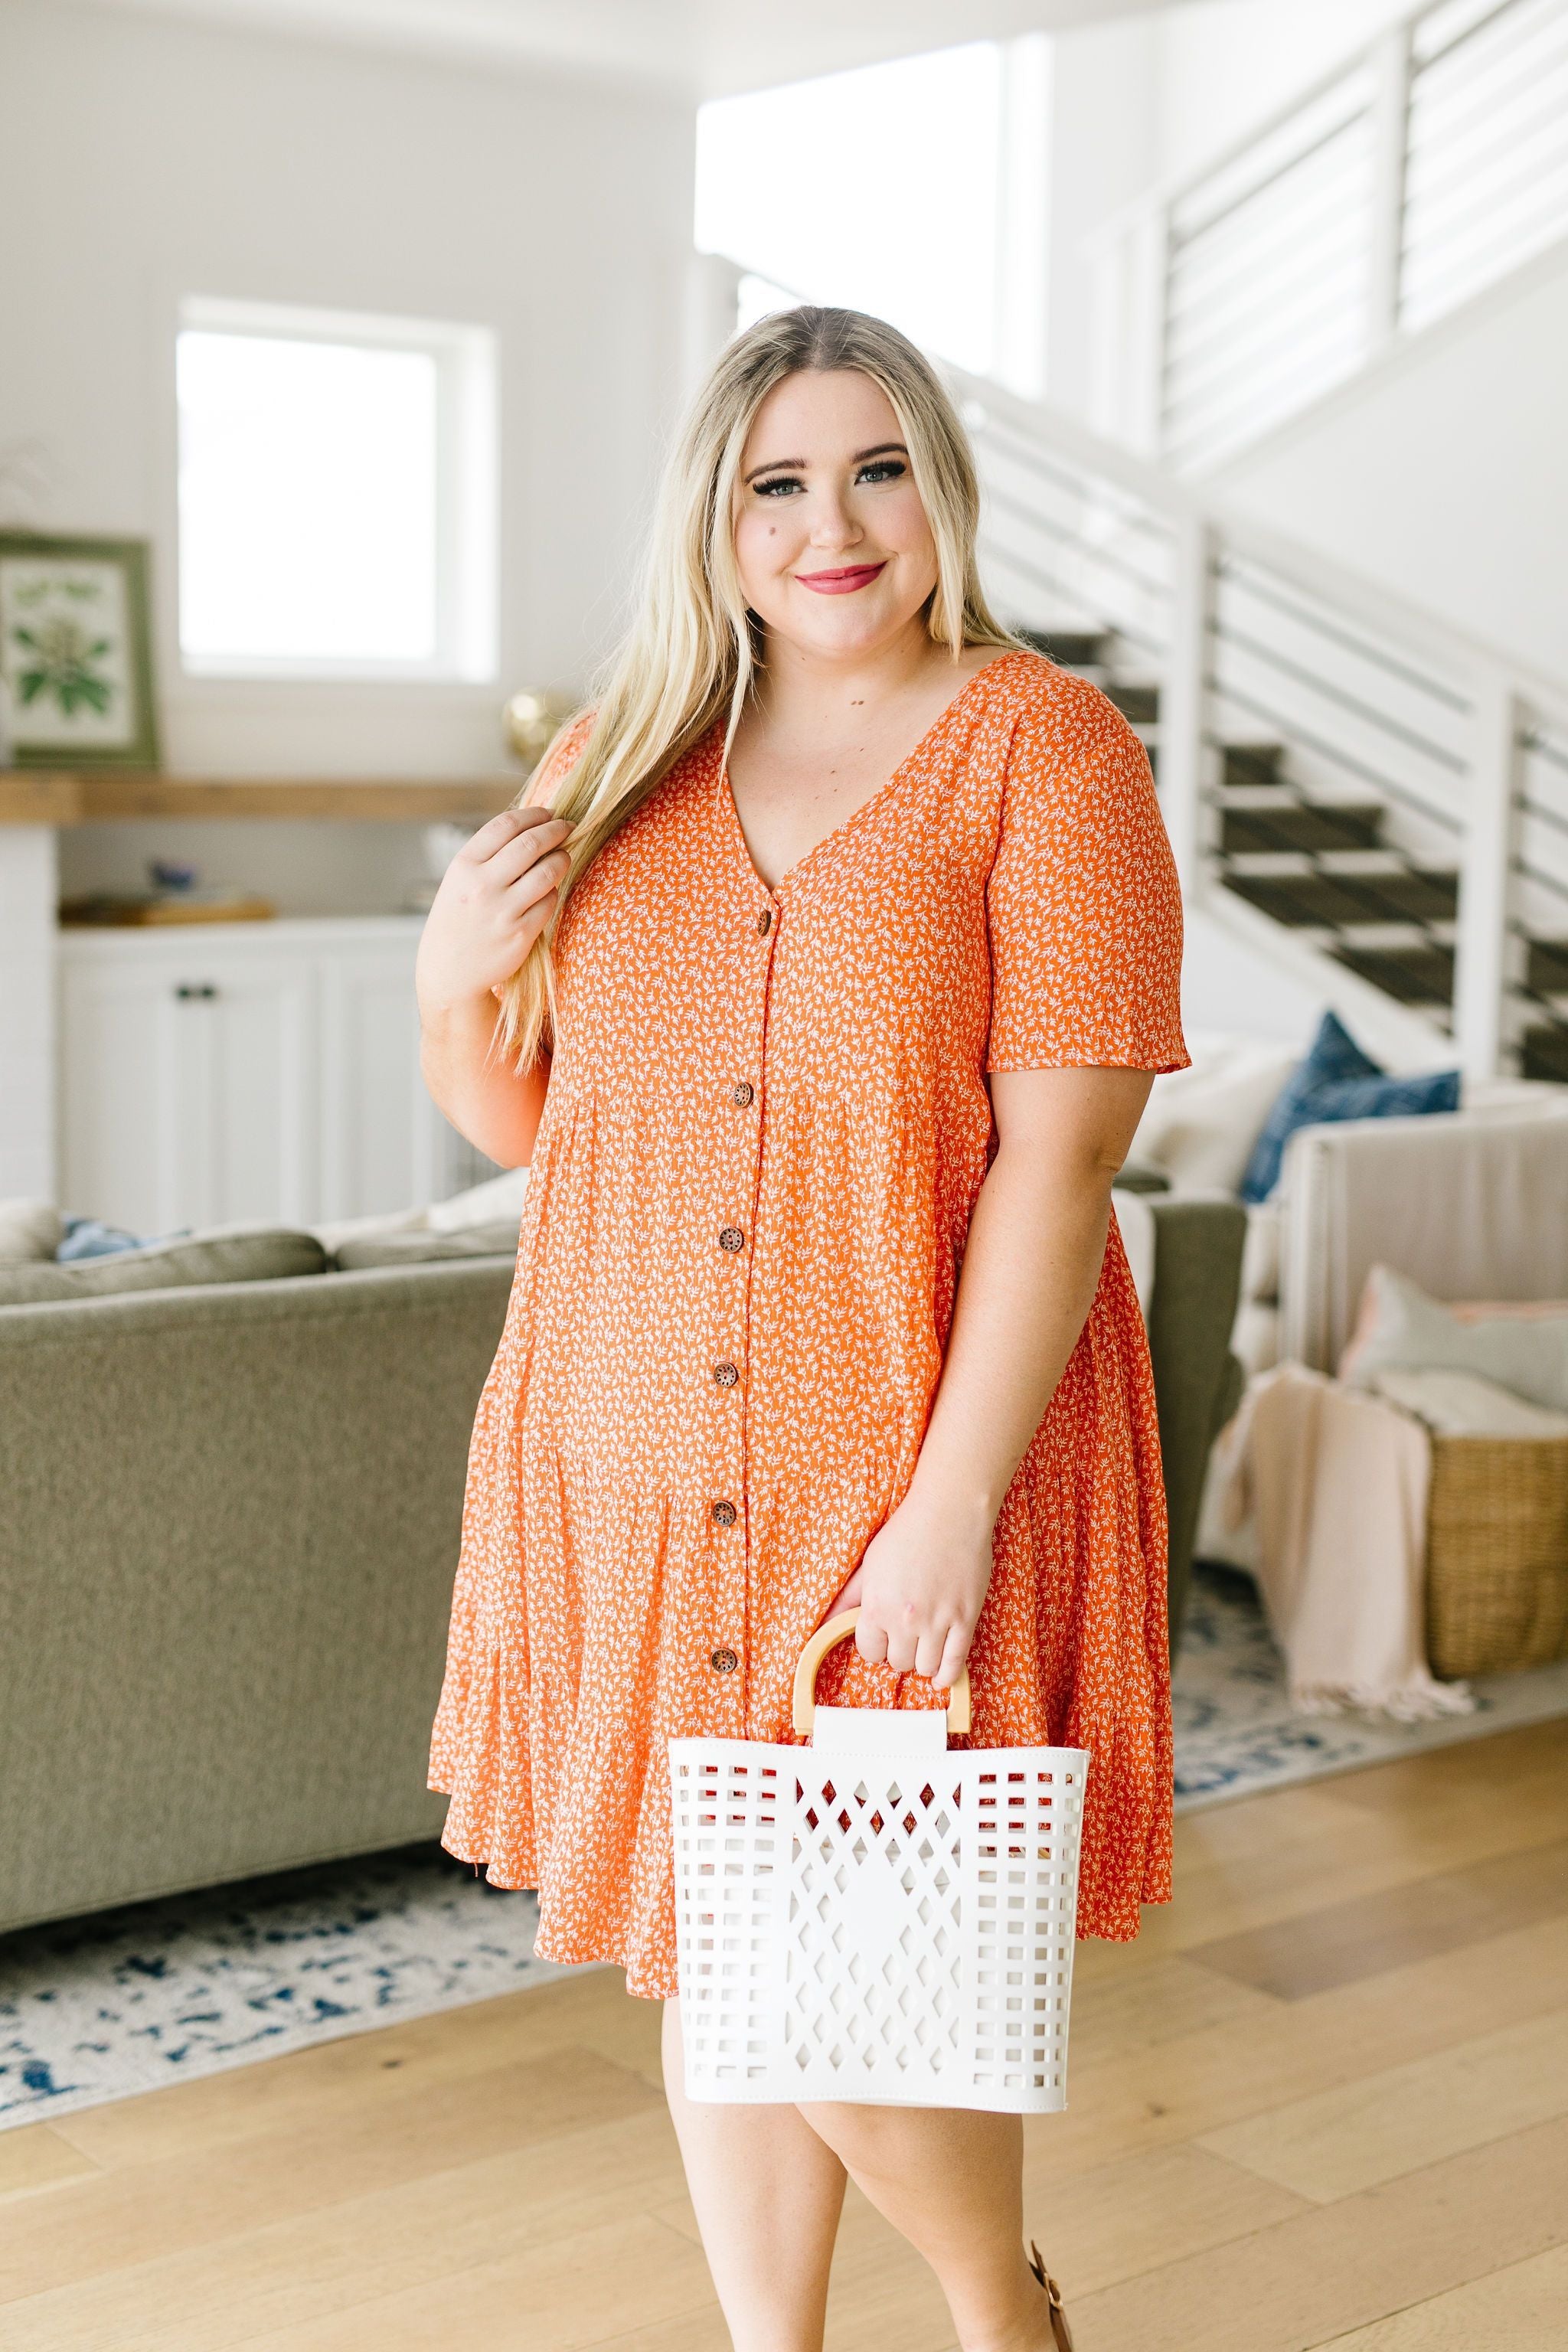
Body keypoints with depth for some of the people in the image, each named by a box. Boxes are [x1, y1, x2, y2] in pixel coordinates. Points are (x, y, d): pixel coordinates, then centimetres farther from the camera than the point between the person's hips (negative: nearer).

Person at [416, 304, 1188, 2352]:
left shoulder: (1041, 748, -6)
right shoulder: (620, 767, 9)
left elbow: (1059, 1154, -13)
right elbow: (527, 1122, 15)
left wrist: (950, 1511, -19)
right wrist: (454, 979, -7)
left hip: (909, 1467, -5)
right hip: (637, 1468, 5)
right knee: (703, 1959, 13)